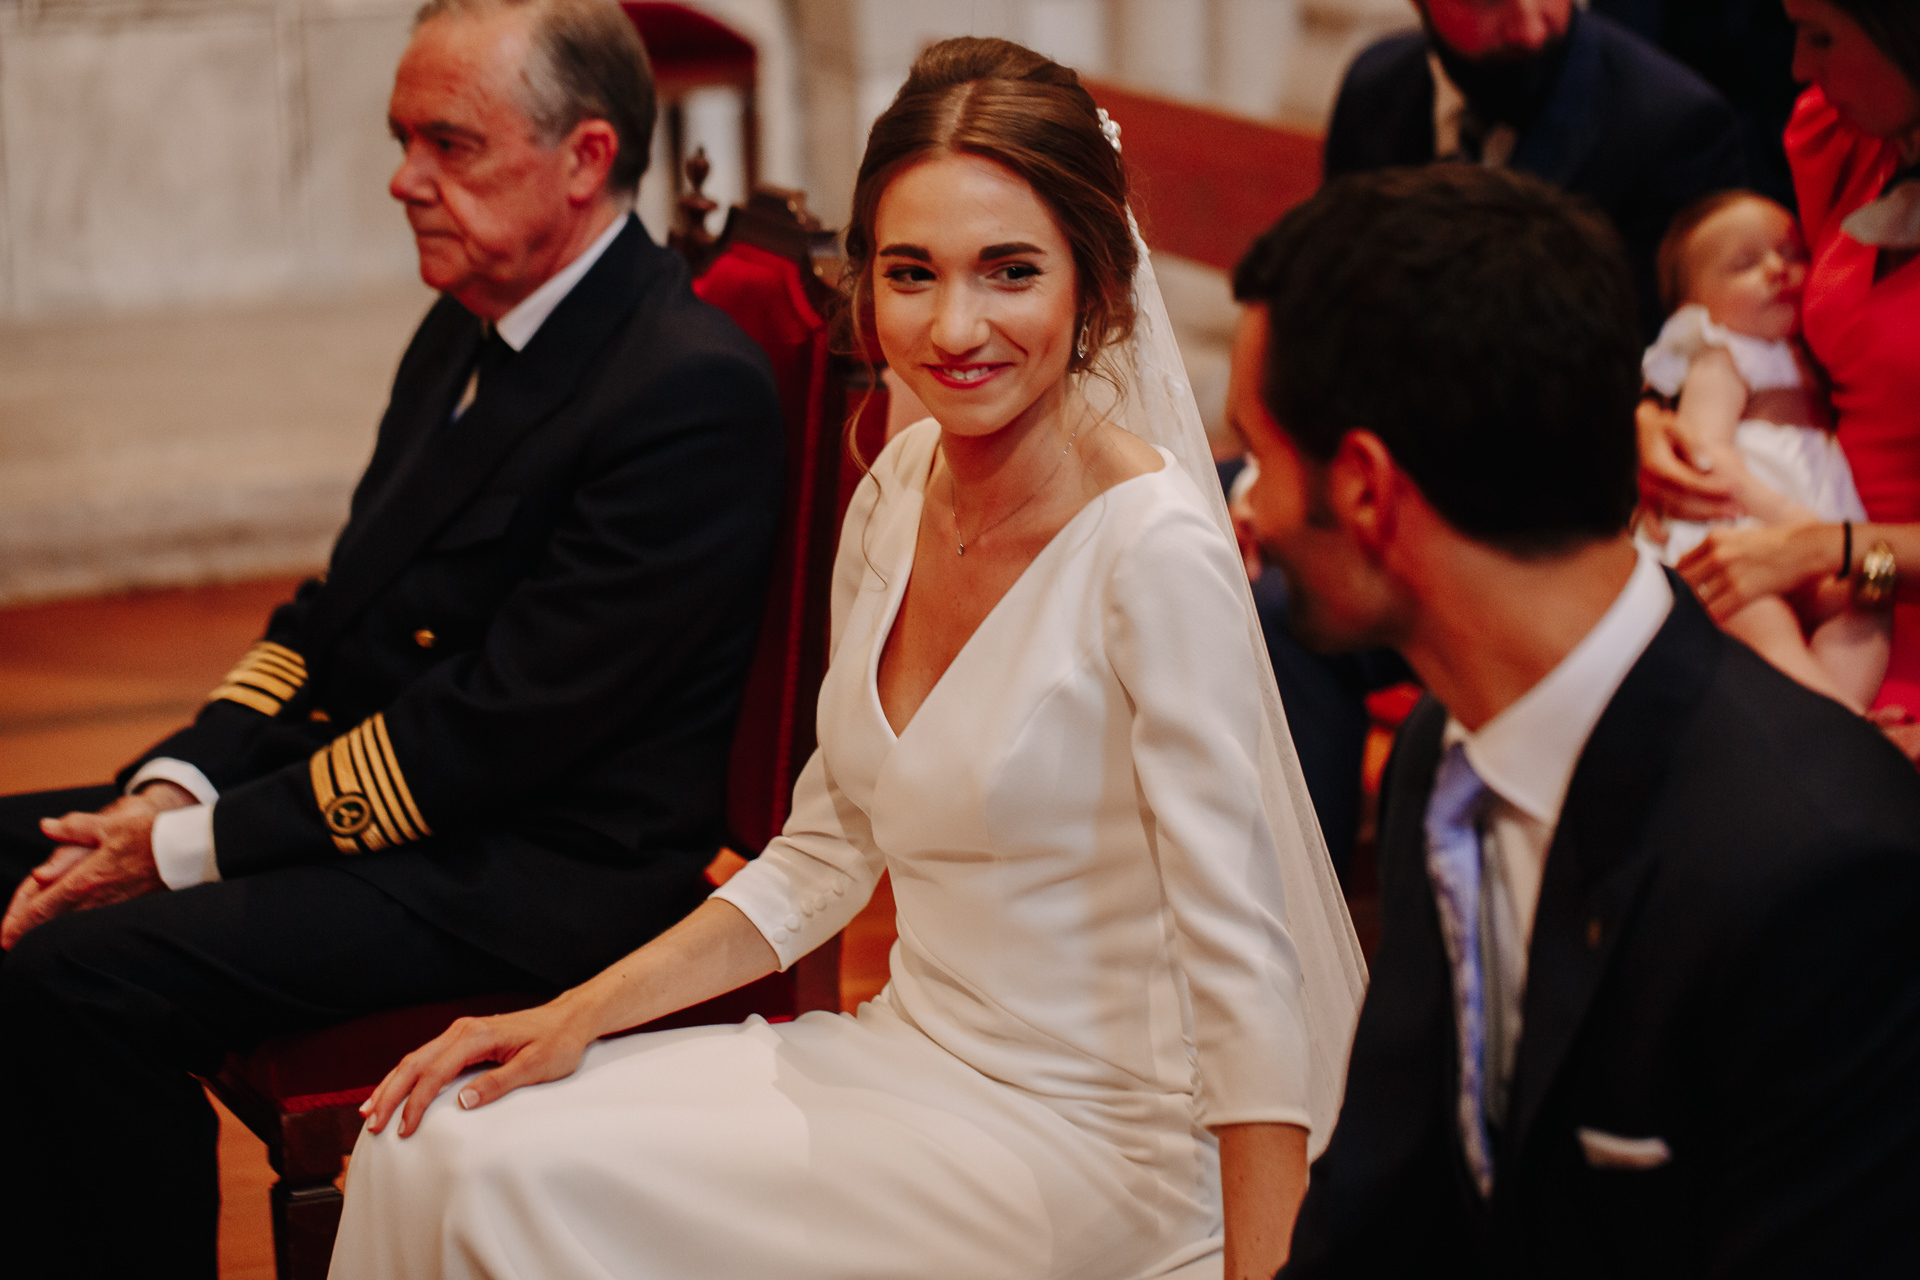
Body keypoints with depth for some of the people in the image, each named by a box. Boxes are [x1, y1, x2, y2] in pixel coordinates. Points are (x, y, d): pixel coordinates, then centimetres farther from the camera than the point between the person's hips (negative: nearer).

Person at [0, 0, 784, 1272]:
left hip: (541, 873, -10)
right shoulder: (467, 333, 11)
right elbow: (335, 608, 16)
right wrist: (176, 785, -2)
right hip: (352, 782, 10)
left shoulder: (691, 389, -19)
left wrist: (196, 847, -17)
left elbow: (500, 725, -21)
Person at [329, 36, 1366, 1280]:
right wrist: (578, 1016, 3)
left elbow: (1241, 966, -22)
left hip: (1088, 1140, -7)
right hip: (912, 1051, 7)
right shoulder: (899, 489, 2)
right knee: (433, 1142, -7)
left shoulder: (1156, 550, -21)